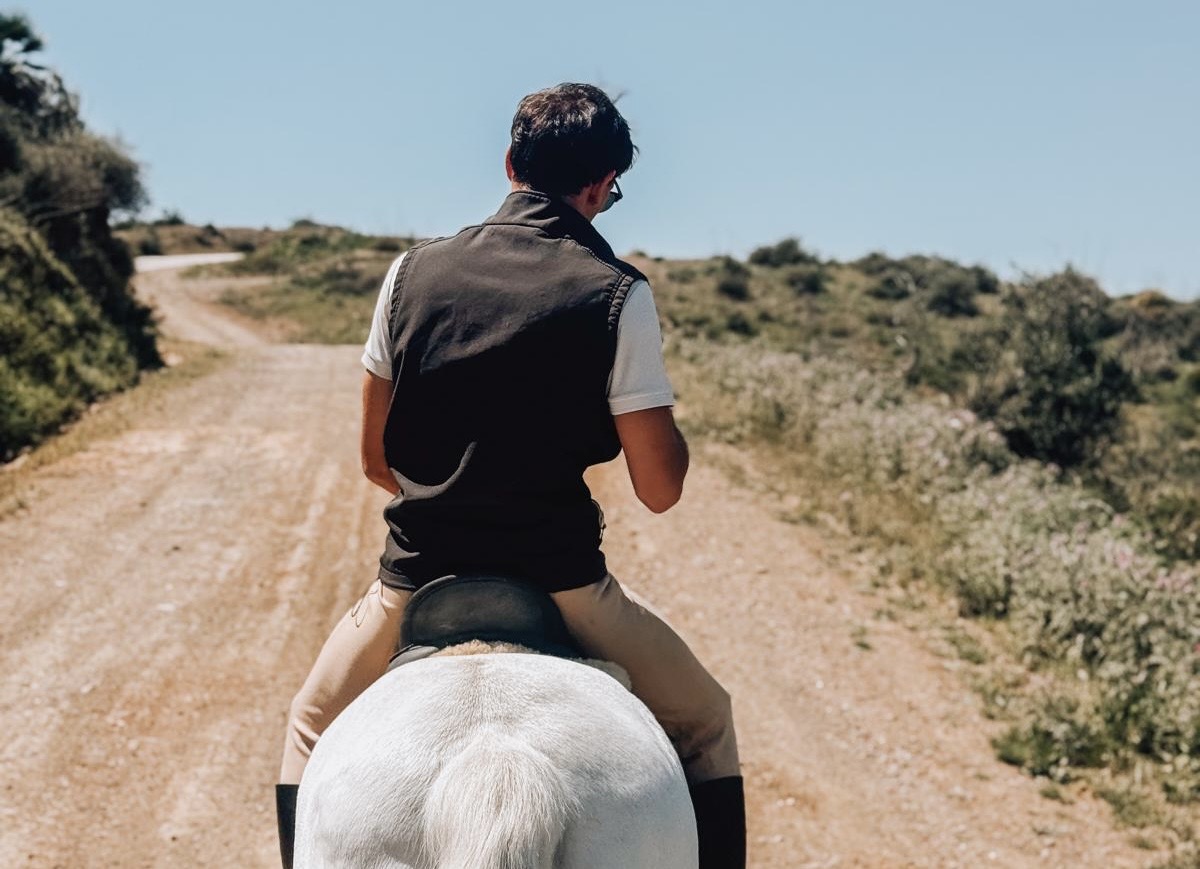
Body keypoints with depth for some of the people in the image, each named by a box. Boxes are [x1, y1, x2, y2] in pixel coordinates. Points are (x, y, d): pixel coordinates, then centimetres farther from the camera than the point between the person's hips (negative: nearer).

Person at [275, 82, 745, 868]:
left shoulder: (413, 273, 1)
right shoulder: (617, 295, -8)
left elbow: (376, 459, 7)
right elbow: (660, 489, -7)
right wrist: (667, 412, 11)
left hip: (419, 576, 2)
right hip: (562, 581, -2)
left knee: (314, 728, 30)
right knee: (703, 723, 24)